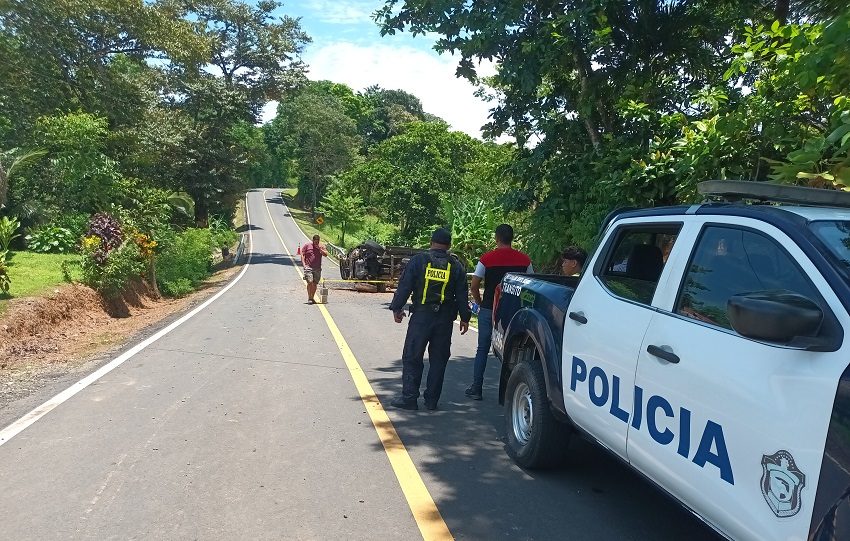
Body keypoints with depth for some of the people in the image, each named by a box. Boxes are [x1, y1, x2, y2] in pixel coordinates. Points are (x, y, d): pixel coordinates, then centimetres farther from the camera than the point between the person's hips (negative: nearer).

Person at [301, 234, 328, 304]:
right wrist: (304, 264, -4)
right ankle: (309, 298, -10)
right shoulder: (307, 246, 5)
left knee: (315, 284, 7)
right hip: (308, 267, -3)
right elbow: (302, 255, 6)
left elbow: (326, 254, -3)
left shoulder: (321, 247, 9)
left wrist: (320, 249, -15)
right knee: (310, 282, -14)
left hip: (317, 268, 3)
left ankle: (312, 298, 19)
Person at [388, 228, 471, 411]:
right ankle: (432, 400, 13)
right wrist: (464, 317, 15)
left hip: (421, 316, -2)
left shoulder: (418, 260, -2)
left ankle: (409, 398, 3)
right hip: (445, 319, 3)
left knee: (412, 357, 5)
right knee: (438, 359, 10)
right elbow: (462, 294, 8)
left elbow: (404, 286, -3)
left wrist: (397, 308, 7)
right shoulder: (456, 265, 5)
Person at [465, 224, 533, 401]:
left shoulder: (487, 258, -6)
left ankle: (476, 389, 13)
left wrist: (480, 303, 7)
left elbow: (474, 286, -8)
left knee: (483, 350, 10)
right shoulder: (524, 260, 1)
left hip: (489, 310, -1)